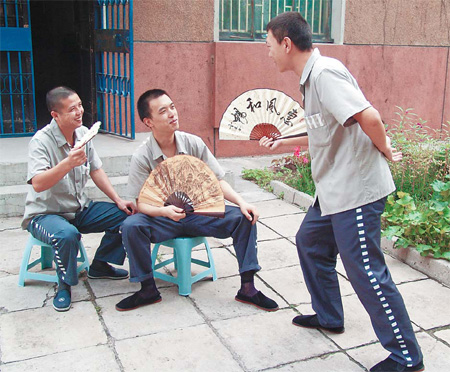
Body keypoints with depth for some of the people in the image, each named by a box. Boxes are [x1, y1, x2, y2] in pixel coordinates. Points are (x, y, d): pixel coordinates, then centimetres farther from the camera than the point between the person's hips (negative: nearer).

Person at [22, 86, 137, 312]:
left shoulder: (83, 133, 1)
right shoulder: (41, 141, -21)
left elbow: (96, 171, 9)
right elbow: (38, 184, -34)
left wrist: (118, 200, 1)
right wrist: (68, 163, -47)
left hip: (80, 209, 7)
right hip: (45, 214, -7)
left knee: (124, 215, -7)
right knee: (67, 234, -38)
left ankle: (99, 266, 14)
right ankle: (64, 285, -10)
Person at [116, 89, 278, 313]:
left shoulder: (194, 144, -4)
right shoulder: (142, 157, -11)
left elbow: (217, 181, -1)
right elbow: (140, 204, -11)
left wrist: (241, 202, -18)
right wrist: (164, 211, -32)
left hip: (199, 213, 2)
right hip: (164, 219, -2)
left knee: (245, 217, -19)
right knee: (131, 226, -31)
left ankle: (247, 287, -10)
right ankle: (148, 289, -11)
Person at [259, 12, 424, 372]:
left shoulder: (325, 72, -18)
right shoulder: (311, 77, 13)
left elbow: (369, 117, -29)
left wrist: (384, 150, -11)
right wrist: (283, 142, 30)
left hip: (357, 189, -11)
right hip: (334, 189, 11)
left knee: (366, 271, -4)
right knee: (310, 242, 21)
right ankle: (328, 316, 39)